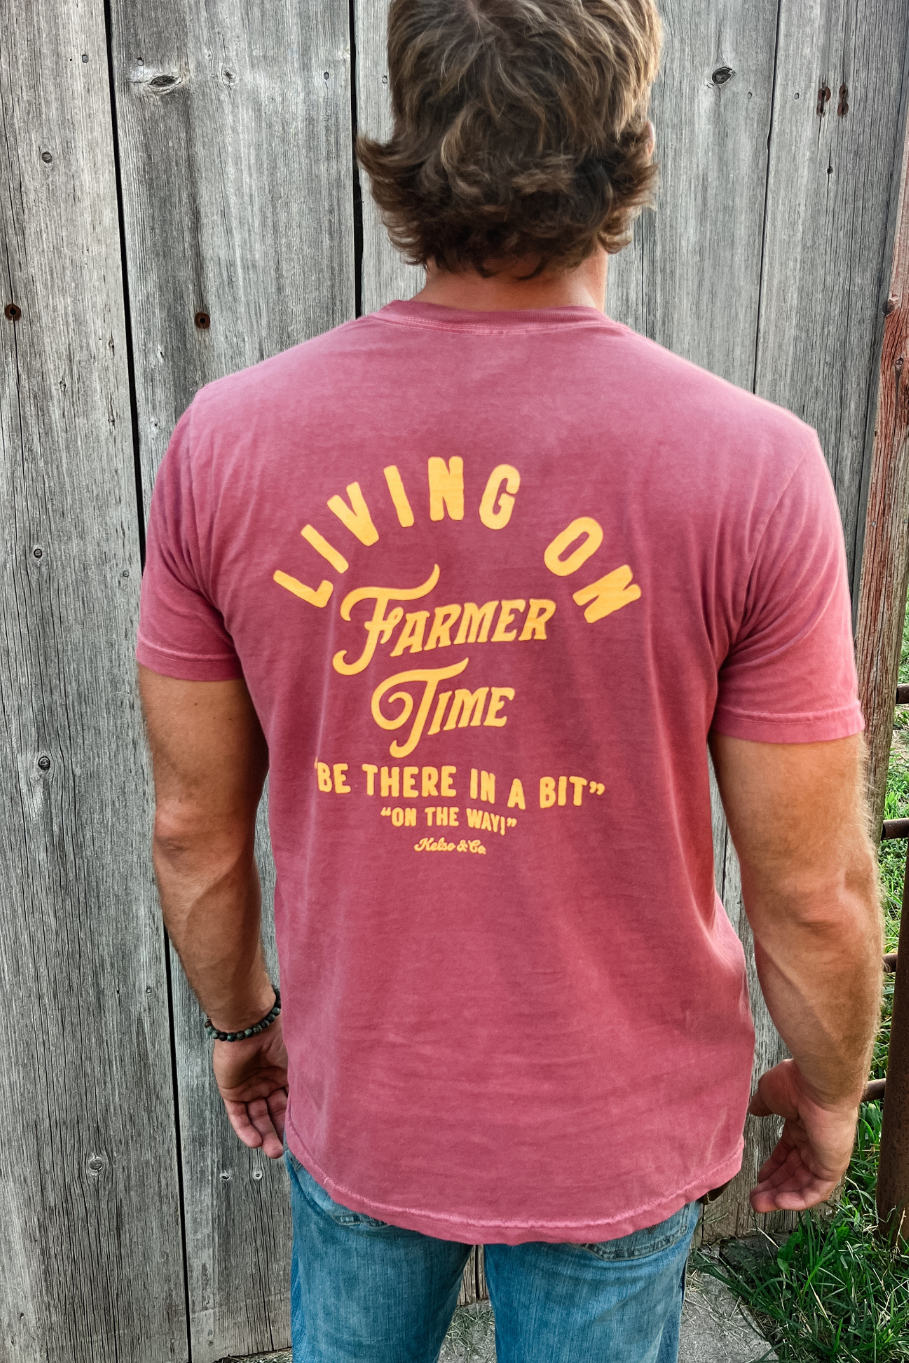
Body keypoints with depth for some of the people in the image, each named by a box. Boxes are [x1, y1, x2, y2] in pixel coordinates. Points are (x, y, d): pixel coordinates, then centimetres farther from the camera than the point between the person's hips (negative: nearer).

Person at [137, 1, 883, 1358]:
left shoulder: (225, 442, -17)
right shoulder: (750, 467, -24)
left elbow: (195, 829, -7)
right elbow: (812, 890, -16)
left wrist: (237, 1018, 12)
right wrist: (829, 1087, 5)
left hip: (353, 1103, 2)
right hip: (616, 1135, -1)